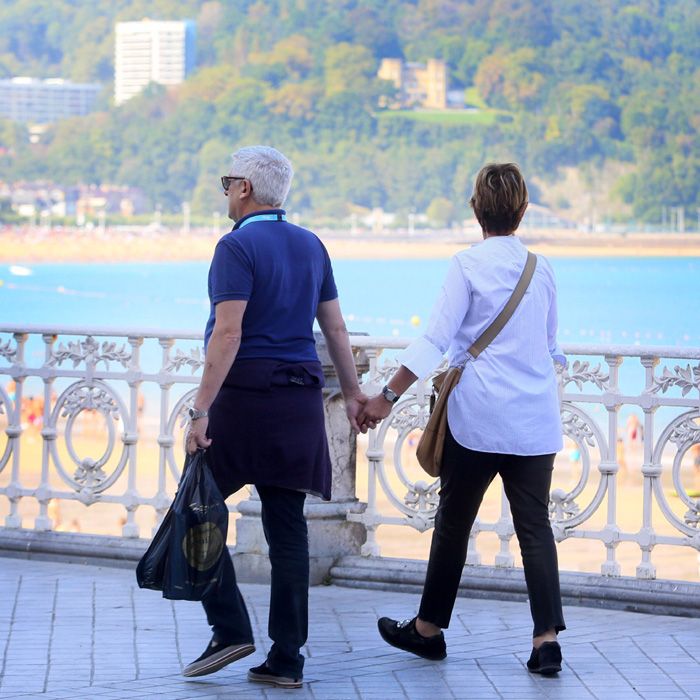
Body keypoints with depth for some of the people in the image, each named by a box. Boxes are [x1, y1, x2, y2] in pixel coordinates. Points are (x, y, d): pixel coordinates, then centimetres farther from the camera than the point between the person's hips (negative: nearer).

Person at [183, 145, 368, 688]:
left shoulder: (237, 246, -10)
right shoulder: (311, 246, 11)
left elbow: (228, 333, -18)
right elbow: (335, 328, 15)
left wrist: (201, 411, -19)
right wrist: (352, 393, 24)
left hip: (244, 397, -7)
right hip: (301, 400, 7)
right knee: (287, 526, 6)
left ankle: (230, 629, -3)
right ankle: (287, 658, 6)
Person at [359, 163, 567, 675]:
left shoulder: (468, 264, -8)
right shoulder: (542, 268, 6)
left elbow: (435, 340, -12)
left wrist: (389, 396, -7)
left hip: (479, 416, -3)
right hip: (536, 417, 3)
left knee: (455, 522, 9)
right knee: (535, 524, 2)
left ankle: (429, 628, 22)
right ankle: (547, 638, -7)